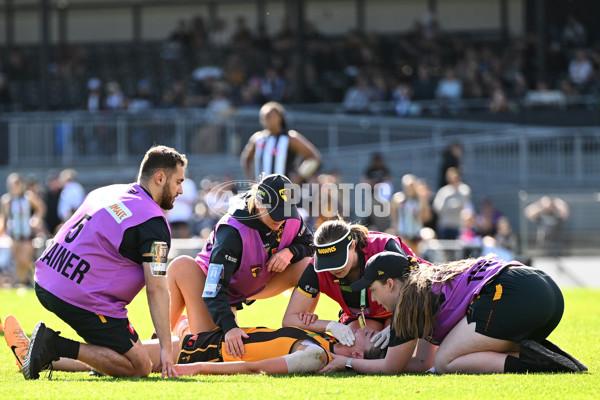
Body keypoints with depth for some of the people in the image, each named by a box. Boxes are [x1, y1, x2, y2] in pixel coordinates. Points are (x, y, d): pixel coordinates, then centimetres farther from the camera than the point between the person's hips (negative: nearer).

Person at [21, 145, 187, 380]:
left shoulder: (105, 192, 15)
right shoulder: (153, 223, -10)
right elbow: (156, 289, -13)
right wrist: (166, 347, -10)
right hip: (83, 300, -9)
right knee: (139, 367, -2)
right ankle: (58, 347, -14)